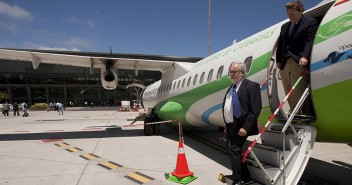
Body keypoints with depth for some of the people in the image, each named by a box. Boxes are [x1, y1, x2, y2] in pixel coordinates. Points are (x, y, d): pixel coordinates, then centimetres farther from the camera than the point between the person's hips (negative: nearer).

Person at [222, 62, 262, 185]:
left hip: (240, 127, -9)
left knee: (233, 149, -10)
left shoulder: (252, 86, -10)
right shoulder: (231, 88, 16)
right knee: (232, 149, 15)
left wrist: (245, 127, -22)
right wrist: (227, 125, 15)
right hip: (230, 126, 9)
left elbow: (255, 109, -17)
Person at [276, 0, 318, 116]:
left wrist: (304, 56, -24)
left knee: (299, 92, -9)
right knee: (289, 94, 4)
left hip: (299, 63, -6)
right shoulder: (284, 26, 23)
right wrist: (278, 61, 9)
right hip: (284, 64, 6)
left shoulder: (311, 23, 5)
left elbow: (310, 41, -9)